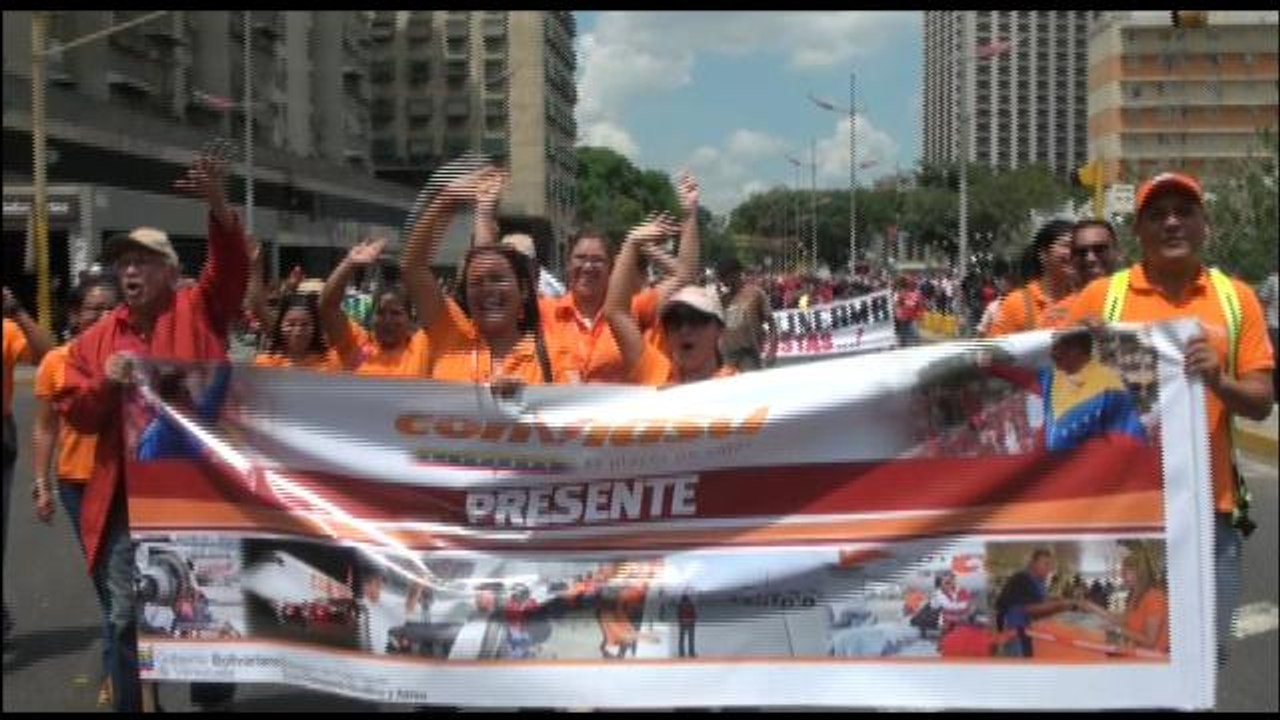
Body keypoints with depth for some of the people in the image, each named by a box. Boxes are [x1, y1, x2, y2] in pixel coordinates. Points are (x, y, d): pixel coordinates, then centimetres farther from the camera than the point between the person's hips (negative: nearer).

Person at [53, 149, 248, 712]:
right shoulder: (97, 339, 11)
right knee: (127, 615, 8)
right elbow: (75, 413, 11)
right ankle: (128, 707, 22)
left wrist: (218, 206, -32)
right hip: (126, 496, 3)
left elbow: (232, 267, -15)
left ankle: (212, 698, 27)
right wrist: (104, 383, -11)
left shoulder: (200, 312, 2)